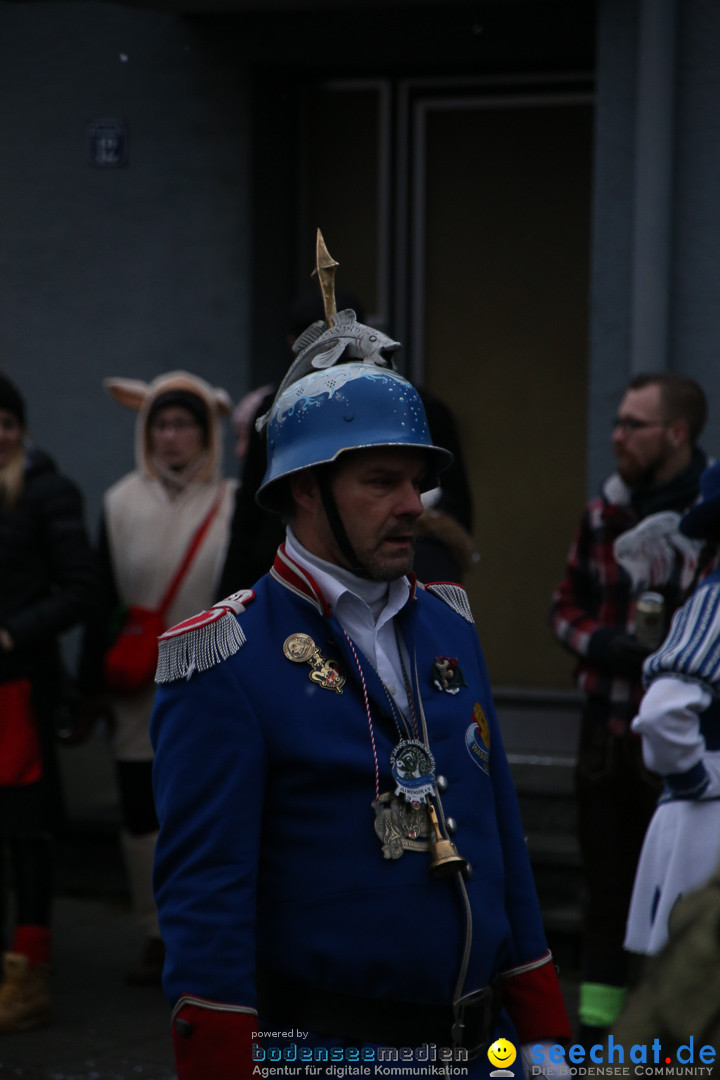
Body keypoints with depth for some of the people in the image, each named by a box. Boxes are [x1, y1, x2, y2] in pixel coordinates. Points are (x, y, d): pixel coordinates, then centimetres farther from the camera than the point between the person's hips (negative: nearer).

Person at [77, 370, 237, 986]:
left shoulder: (231, 505, 0)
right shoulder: (123, 503, 4)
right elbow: (104, 596, 5)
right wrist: (95, 680, 3)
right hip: (138, 688, 2)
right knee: (142, 812, 4)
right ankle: (157, 938, 14)